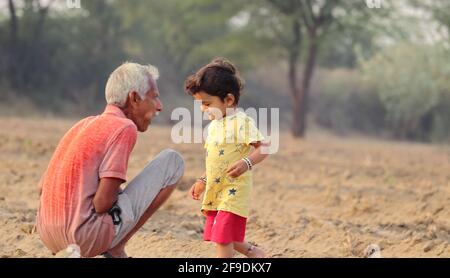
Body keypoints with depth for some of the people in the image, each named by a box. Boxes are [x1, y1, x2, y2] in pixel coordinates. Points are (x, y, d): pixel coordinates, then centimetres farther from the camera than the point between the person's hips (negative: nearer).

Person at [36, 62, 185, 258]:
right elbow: (102, 202, -16)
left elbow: (42, 187, 18)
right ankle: (116, 249, 1)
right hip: (89, 237, -8)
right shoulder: (125, 127, -8)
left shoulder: (84, 124, 17)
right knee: (172, 161, 1)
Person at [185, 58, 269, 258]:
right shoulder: (213, 126, 13)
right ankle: (253, 252, 32)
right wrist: (202, 181, 17)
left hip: (234, 190, -9)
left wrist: (246, 163, -34)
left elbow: (263, 148, -19)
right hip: (215, 192, 9)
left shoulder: (242, 122, -13)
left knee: (223, 236, -11)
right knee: (216, 233, 14)